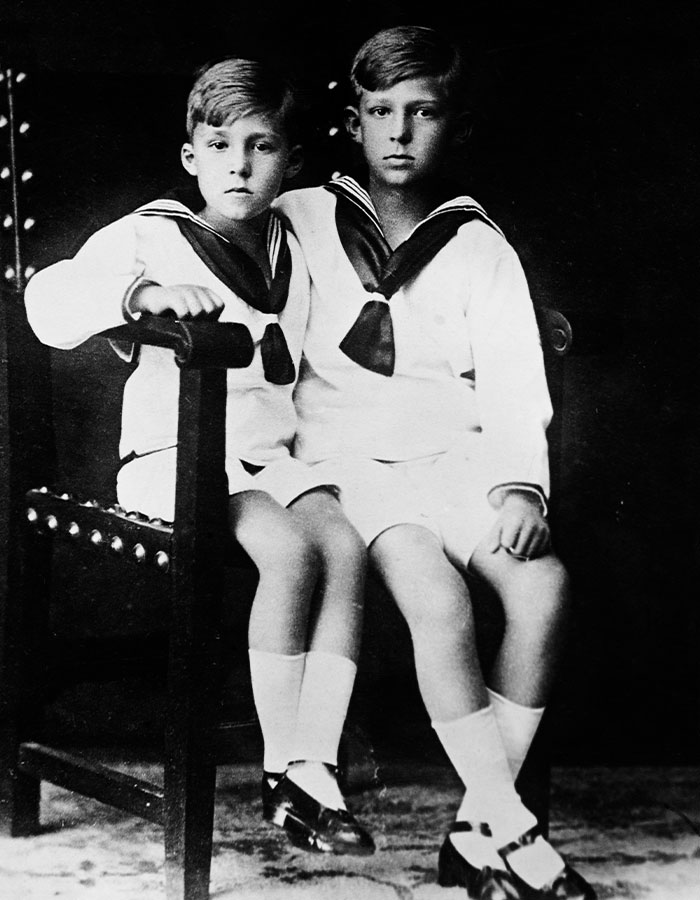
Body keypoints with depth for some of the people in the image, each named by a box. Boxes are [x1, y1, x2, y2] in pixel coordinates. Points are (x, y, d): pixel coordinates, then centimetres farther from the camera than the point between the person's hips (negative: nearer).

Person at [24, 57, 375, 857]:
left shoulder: (295, 249, 17)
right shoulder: (148, 236, 1)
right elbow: (48, 302, -13)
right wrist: (142, 294, -30)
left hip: (272, 454, 5)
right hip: (175, 454, -4)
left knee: (345, 544, -26)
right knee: (289, 549, -30)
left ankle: (313, 763, -24)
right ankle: (280, 770, -18)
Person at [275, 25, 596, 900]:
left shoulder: (480, 248, 15)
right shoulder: (300, 221, 13)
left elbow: (515, 387, 4)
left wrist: (520, 488, -12)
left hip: (457, 457, 2)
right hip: (349, 461, -2)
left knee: (544, 584, -27)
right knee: (439, 597, -32)